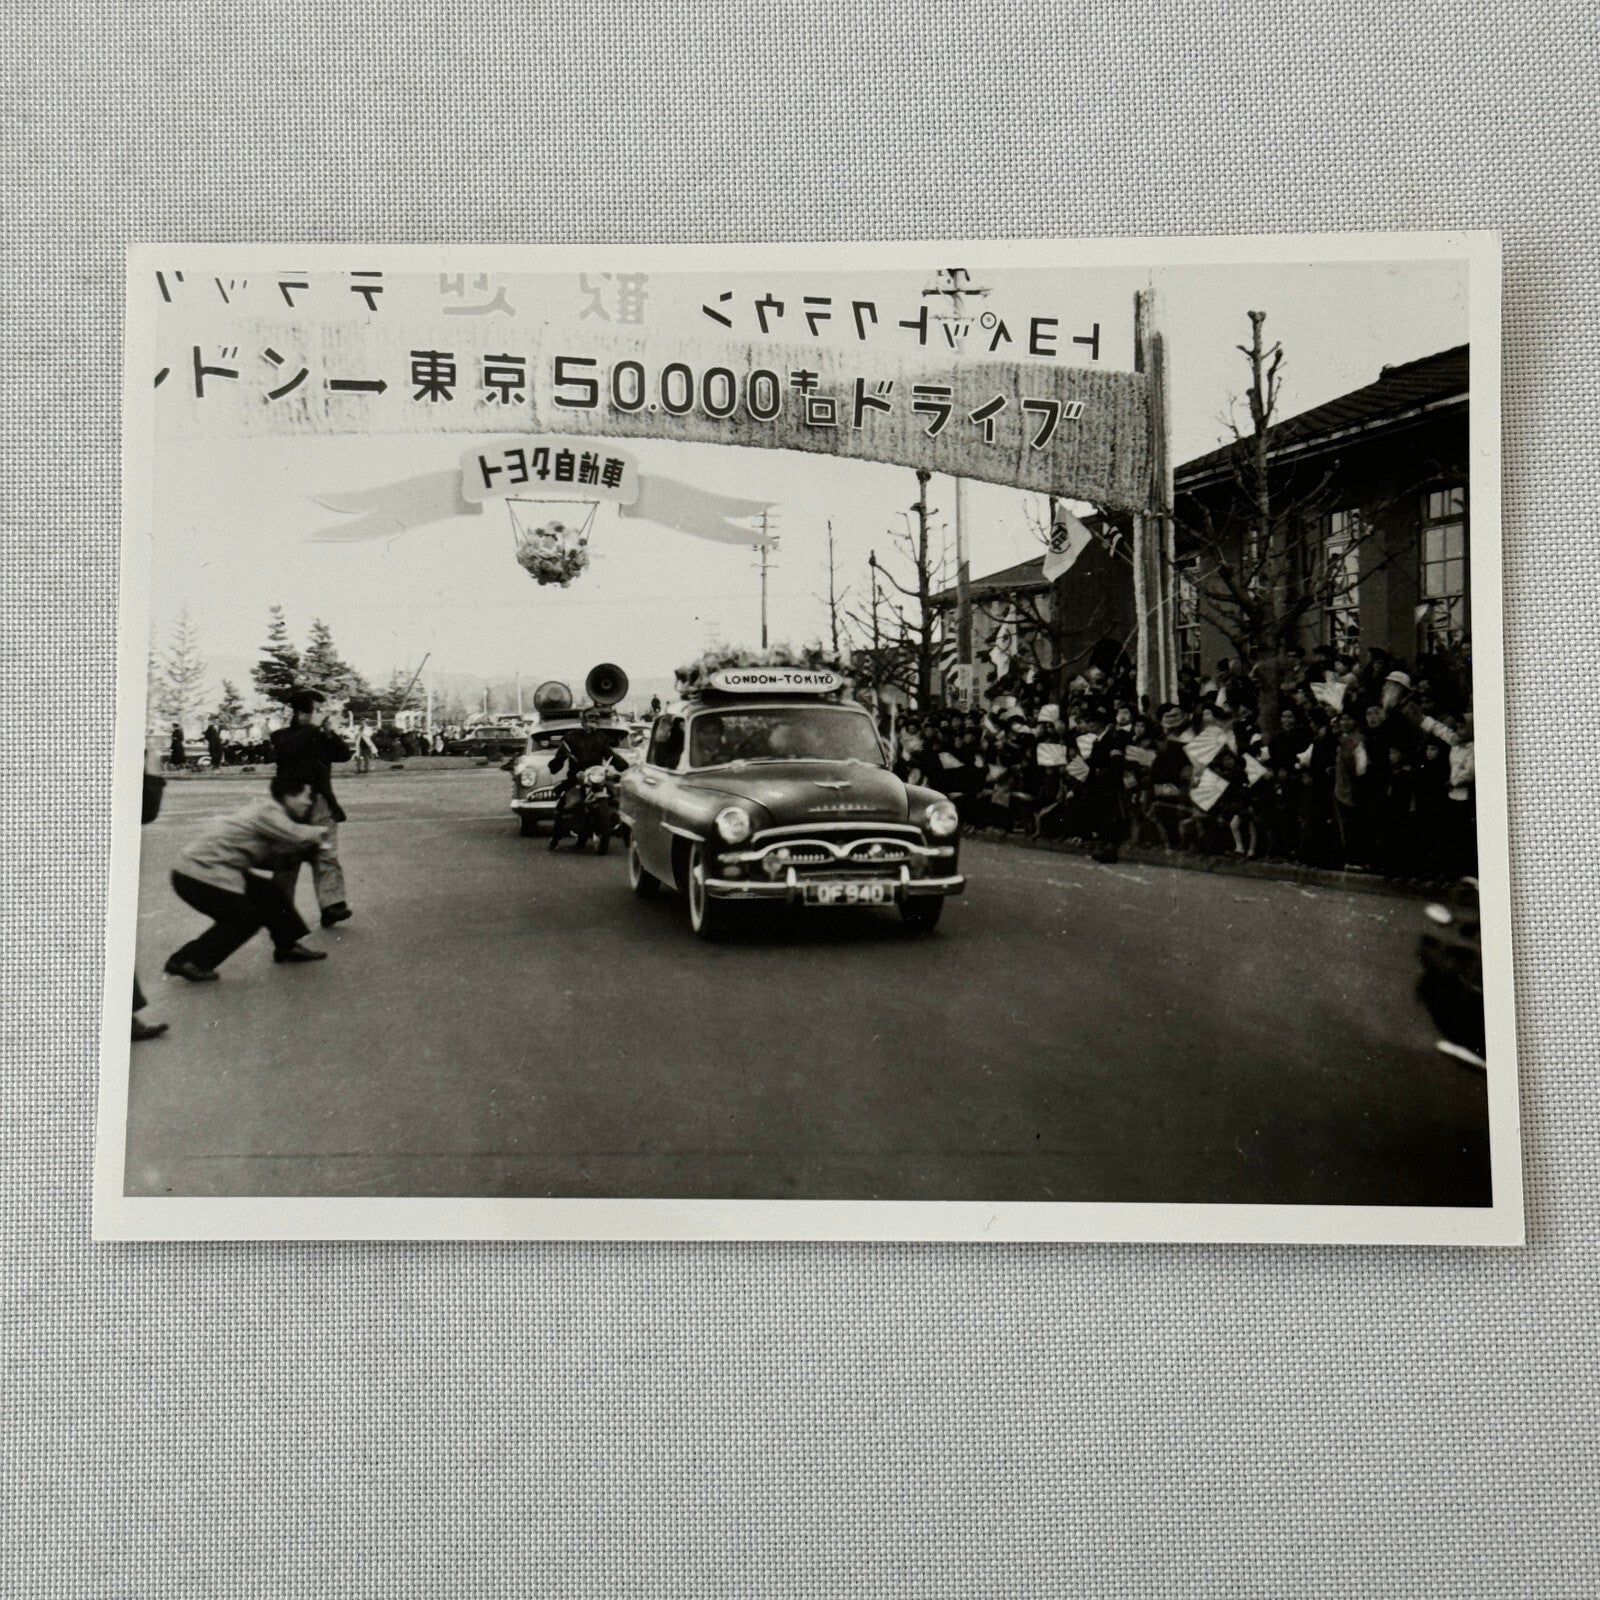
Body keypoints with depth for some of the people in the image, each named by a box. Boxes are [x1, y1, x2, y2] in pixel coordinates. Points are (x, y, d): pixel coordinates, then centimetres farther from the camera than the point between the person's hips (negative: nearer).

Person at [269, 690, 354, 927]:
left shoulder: (322, 737, 15)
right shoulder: (283, 736, 4)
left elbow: (344, 754, 2)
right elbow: (284, 751, -19)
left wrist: (327, 733, -11)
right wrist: (311, 729, -16)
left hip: (322, 805, 3)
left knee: (327, 858, -7)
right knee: (288, 859, 3)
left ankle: (332, 905, -13)